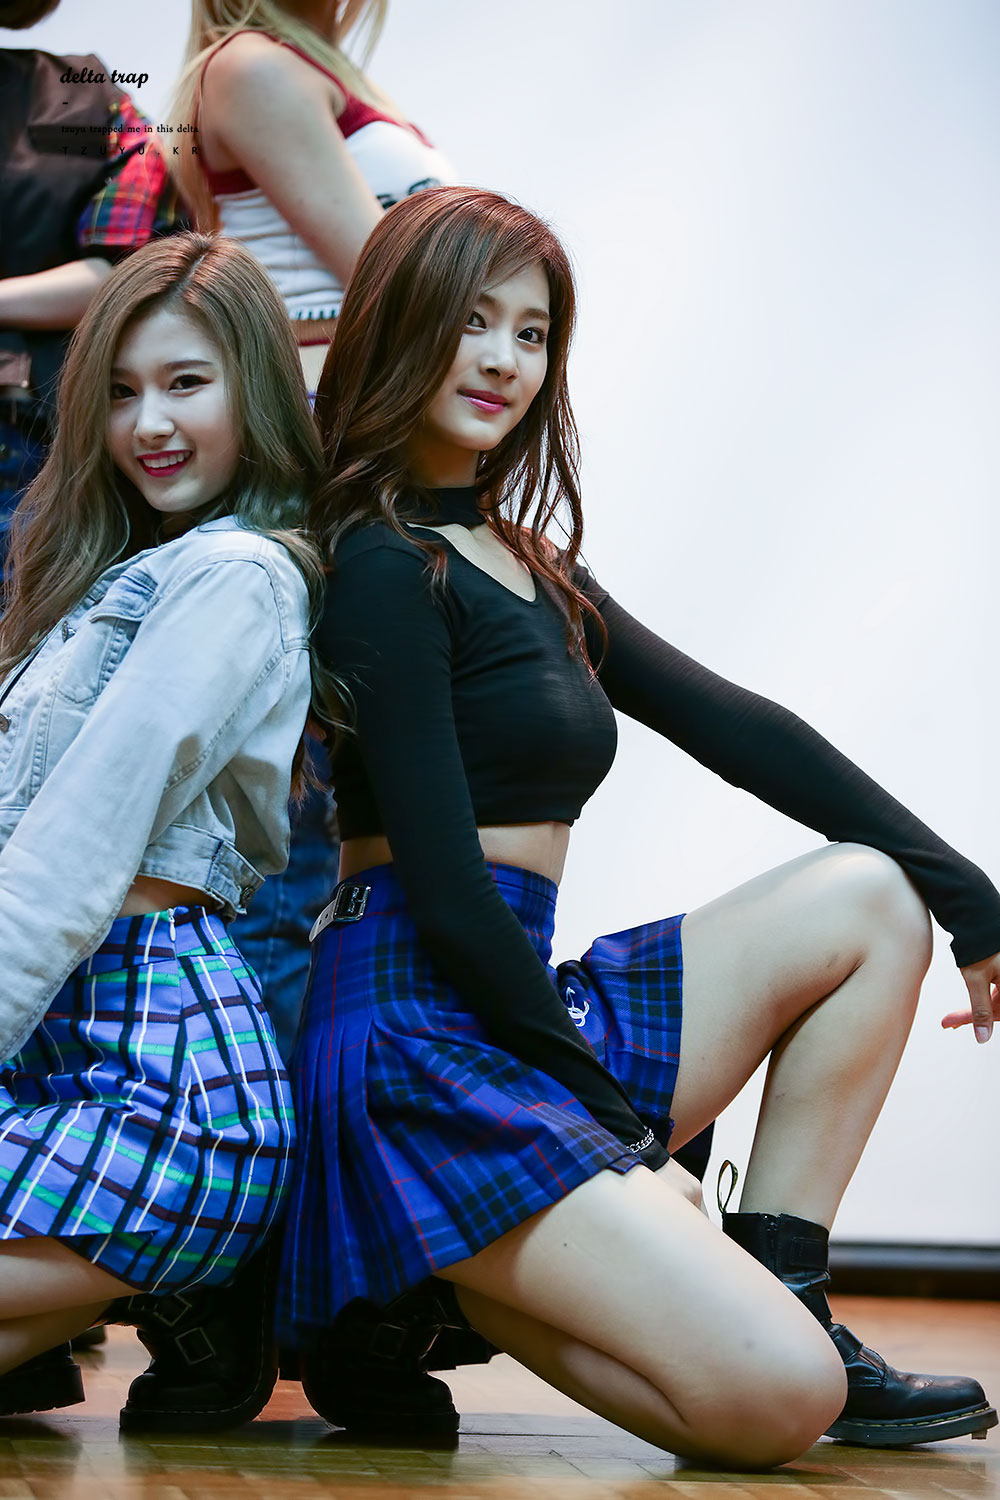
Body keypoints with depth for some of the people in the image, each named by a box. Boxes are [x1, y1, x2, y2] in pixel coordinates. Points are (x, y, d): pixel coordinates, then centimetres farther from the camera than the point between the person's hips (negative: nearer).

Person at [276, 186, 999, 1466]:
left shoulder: (530, 568, 18)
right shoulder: (386, 567, -10)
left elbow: (732, 728, 15)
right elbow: (443, 886, -15)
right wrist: (611, 1103, -10)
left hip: (525, 1011, 9)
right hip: (422, 1034, -9)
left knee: (871, 894, 9)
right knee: (777, 1401, -21)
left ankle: (778, 1294, 2)